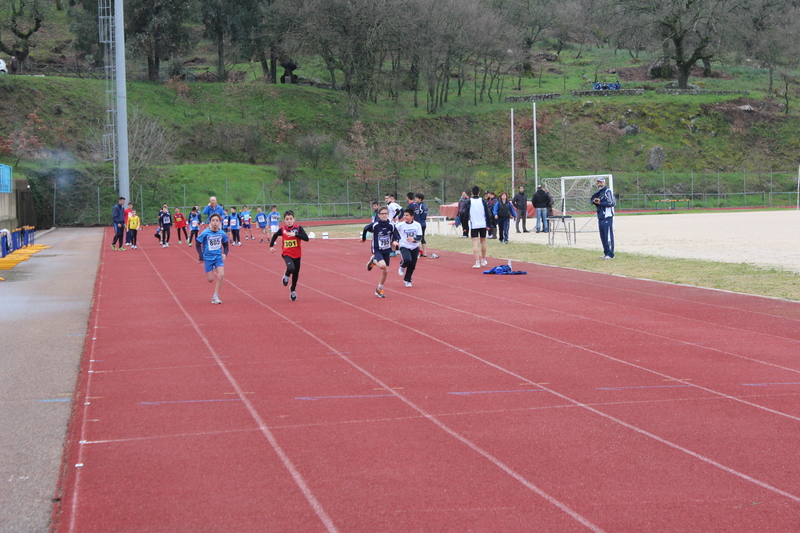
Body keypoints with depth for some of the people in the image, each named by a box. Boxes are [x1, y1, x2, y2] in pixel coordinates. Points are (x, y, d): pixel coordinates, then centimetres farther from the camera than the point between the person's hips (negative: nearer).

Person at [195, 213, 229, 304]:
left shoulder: (222, 233, -6)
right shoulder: (205, 233, -14)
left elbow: (225, 245, 11)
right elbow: (198, 244, -4)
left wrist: (225, 253, -4)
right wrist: (201, 257, -7)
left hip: (219, 257, 2)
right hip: (208, 258, -2)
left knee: (221, 275, -17)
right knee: (210, 279, 0)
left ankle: (215, 297, -5)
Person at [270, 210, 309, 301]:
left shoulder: (298, 228, -9)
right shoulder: (282, 230, -4)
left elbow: (306, 238, -23)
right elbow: (275, 235, 17)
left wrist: (295, 234, -31)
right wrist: (271, 246, 14)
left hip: (296, 254, 1)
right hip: (286, 254, -1)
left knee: (296, 273, 13)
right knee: (291, 268, -30)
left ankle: (293, 290, 39)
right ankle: (286, 275, 7)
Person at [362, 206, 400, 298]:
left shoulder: (391, 226, -7)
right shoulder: (374, 225, -15)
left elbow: (397, 236, 1)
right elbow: (365, 229, 3)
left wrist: (395, 241, -21)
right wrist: (363, 238, 18)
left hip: (387, 250, 4)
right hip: (377, 250, -4)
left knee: (385, 271, 8)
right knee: (382, 265, -30)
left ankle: (379, 290, 26)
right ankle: (373, 260, 5)